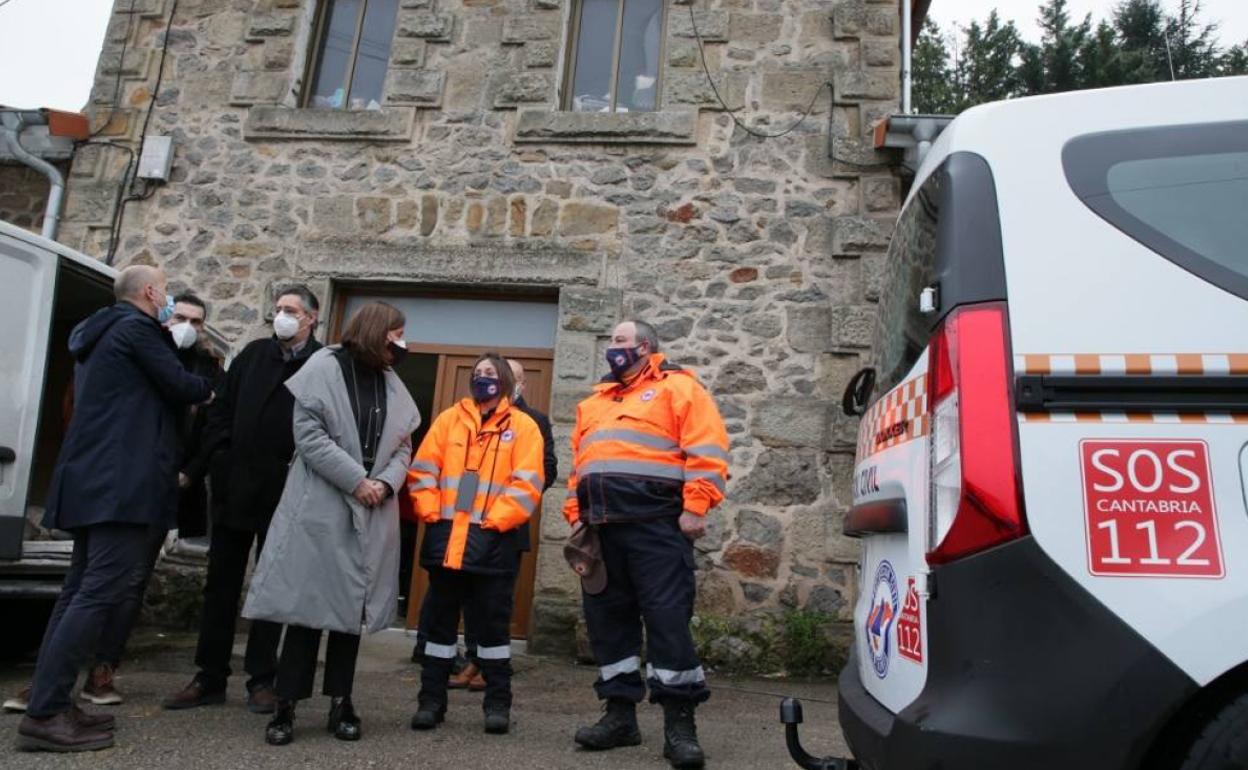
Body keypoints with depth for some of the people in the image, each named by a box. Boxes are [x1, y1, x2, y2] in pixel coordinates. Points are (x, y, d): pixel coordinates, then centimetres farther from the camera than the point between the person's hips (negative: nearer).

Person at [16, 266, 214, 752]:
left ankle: (49, 703, 14)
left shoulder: (99, 332, 23)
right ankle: (45, 715, -11)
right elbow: (179, 387, -6)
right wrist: (207, 390, 14)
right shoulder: (137, 328, -7)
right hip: (123, 480, -10)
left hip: (97, 478, 11)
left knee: (81, 589, 11)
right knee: (100, 592, -11)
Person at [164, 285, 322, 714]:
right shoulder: (253, 354, 10)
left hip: (282, 493, -5)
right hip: (234, 487, 5)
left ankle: (261, 680, 17)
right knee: (221, 584, 10)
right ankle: (211, 677, 21)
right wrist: (222, 459, 2)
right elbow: (223, 409, 11)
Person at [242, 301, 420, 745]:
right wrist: (357, 480, -15)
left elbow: (402, 446, 11)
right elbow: (309, 436, -12)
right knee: (309, 603, -2)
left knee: (353, 605, 9)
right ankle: (287, 705, 8)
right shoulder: (324, 368, -5)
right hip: (320, 507, -5)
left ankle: (341, 702, 18)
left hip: (371, 514, 5)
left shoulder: (393, 386, 12)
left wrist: (385, 484, -8)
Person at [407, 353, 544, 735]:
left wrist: (495, 521, -13)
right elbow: (422, 470, 8)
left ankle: (498, 703, 17)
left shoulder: (523, 425, 4)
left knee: (492, 621, 5)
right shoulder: (449, 419, 12)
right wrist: (431, 514, -4)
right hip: (445, 536, 3)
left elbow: (526, 484, -5)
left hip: (493, 540, -3)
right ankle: (432, 699, 22)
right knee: (439, 618, 10)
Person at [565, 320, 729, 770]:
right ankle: (620, 714, 19)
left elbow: (707, 449, -8)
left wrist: (695, 507, -17)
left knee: (667, 617, -7)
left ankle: (679, 723, 1)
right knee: (608, 618, 9)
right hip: (602, 527, 7)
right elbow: (580, 465, 25)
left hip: (654, 524, -7)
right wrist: (576, 514, 15)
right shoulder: (595, 402, 23)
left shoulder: (676, 387, 2)